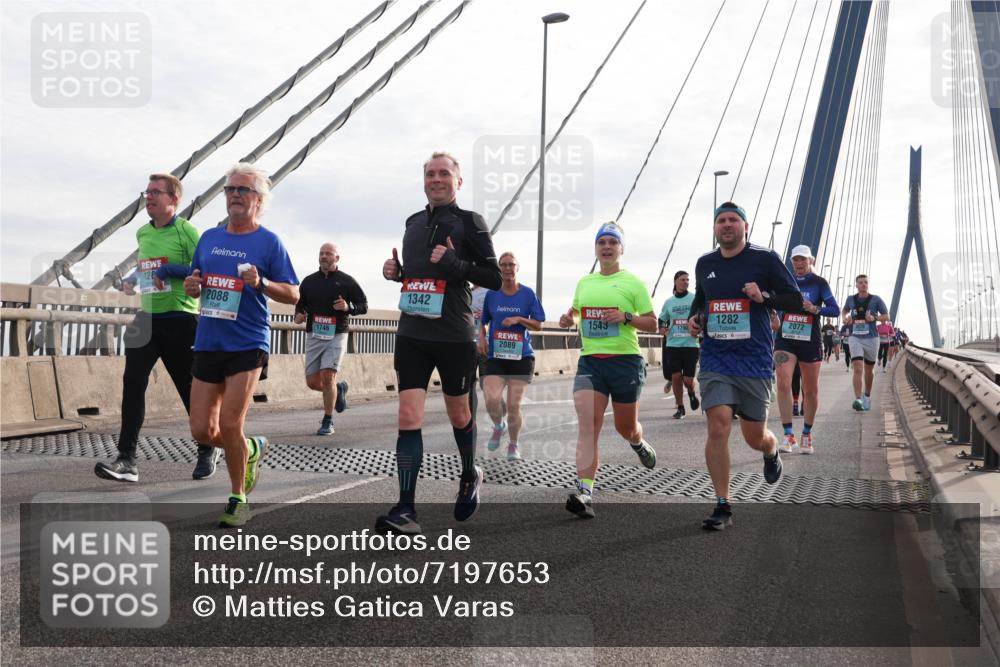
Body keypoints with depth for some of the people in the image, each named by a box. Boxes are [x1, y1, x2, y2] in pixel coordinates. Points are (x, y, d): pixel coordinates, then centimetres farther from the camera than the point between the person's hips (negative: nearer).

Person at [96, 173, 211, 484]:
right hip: (147, 318, 6)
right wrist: (131, 280, 12)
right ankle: (127, 460, -8)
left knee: (190, 388, 5)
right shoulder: (142, 233, 13)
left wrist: (170, 271, -24)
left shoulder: (186, 231, -8)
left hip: (180, 320, -6)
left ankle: (208, 450, 25)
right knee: (133, 383, -7)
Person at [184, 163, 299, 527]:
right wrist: (191, 285, -2)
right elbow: (194, 282, 21)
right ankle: (252, 449, 34)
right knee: (202, 430, 4)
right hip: (208, 344, 5)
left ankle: (238, 500, 11)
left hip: (247, 345, -5)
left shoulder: (268, 241, -2)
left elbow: (292, 294, -3)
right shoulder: (209, 237, 12)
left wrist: (261, 283, -21)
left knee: (230, 425, -9)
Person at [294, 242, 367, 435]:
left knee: (327, 377, -16)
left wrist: (348, 307, -17)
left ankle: (328, 421, -2)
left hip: (336, 336, -4)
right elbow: (300, 304, 20)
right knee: (312, 382, 1)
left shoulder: (346, 281, 1)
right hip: (313, 336, 4)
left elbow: (364, 306, 3)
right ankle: (338, 389, 33)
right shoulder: (309, 281, 10)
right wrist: (298, 315, -3)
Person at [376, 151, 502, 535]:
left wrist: (455, 264, -20)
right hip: (412, 334, 4)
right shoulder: (413, 222, 14)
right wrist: (395, 271, 6)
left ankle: (470, 477, 40)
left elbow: (494, 278, -6)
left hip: (454, 335, -4)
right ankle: (405, 510, -7)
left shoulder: (469, 222, -3)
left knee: (458, 413, 12)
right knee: (408, 417, -6)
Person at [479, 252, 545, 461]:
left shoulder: (528, 293, 1)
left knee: (514, 406, -2)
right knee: (492, 400, -17)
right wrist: (481, 339, -2)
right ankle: (499, 426, 18)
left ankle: (513, 445, 21)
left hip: (521, 356, -1)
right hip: (495, 356, 1)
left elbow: (538, 325, 2)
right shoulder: (492, 294, 6)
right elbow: (483, 322, 17)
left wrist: (518, 319, -14)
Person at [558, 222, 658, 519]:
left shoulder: (633, 282, 0)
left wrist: (626, 317, -18)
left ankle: (639, 444, 49)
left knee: (625, 428, 11)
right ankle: (585, 493, -19)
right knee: (587, 426, -14)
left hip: (625, 360, -2)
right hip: (589, 361, 3)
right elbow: (576, 310, 29)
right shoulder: (583, 282, 13)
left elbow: (653, 324, 0)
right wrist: (568, 319, 6)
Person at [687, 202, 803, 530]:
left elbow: (796, 301, -1)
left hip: (755, 360, -2)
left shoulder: (765, 259, -3)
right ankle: (723, 506, -2)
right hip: (715, 359, 2)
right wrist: (694, 318, 7)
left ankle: (772, 452, 45)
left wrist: (764, 297, -18)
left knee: (755, 437, 6)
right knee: (718, 429, -12)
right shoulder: (704, 263, 9)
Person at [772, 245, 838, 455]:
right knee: (783, 383, -18)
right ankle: (788, 435, -15)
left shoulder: (819, 283, 0)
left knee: (811, 391, 7)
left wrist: (815, 309, -21)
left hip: (810, 342, -1)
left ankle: (807, 435, 24)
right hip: (785, 339, 1)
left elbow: (835, 309, -6)